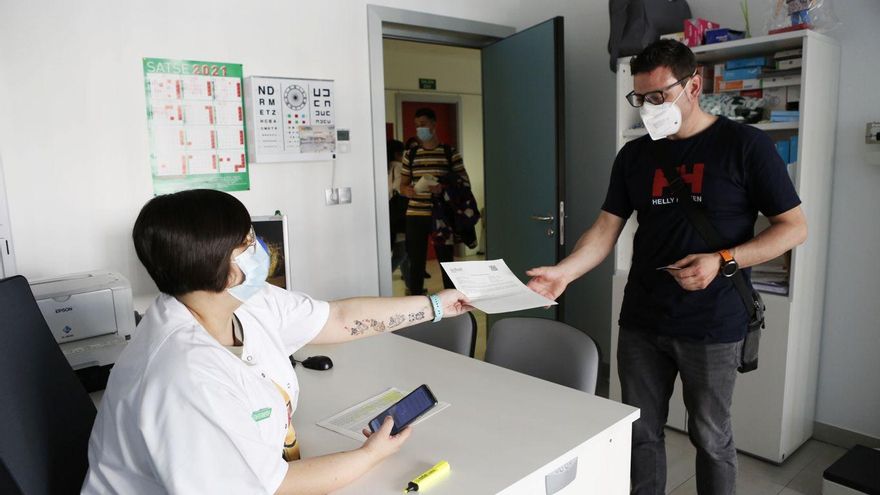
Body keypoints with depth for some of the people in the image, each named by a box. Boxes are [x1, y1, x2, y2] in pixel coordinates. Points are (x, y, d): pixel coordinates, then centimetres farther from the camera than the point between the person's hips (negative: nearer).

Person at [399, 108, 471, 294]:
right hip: (415, 216, 2)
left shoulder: (450, 153, 0)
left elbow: (465, 183, 0)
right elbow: (403, 184, 14)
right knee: (416, 263, 6)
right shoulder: (410, 155, 9)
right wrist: (407, 190, -10)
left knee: (446, 261, 5)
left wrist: (443, 188, -17)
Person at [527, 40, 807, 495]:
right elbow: (606, 229, 3)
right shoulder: (634, 155, 6)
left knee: (710, 438, 11)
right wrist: (564, 273, -14)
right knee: (641, 432, 12)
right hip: (640, 322, 4)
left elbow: (794, 227, -4)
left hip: (712, 327, -3)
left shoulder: (744, 145, -6)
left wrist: (722, 261, -18)